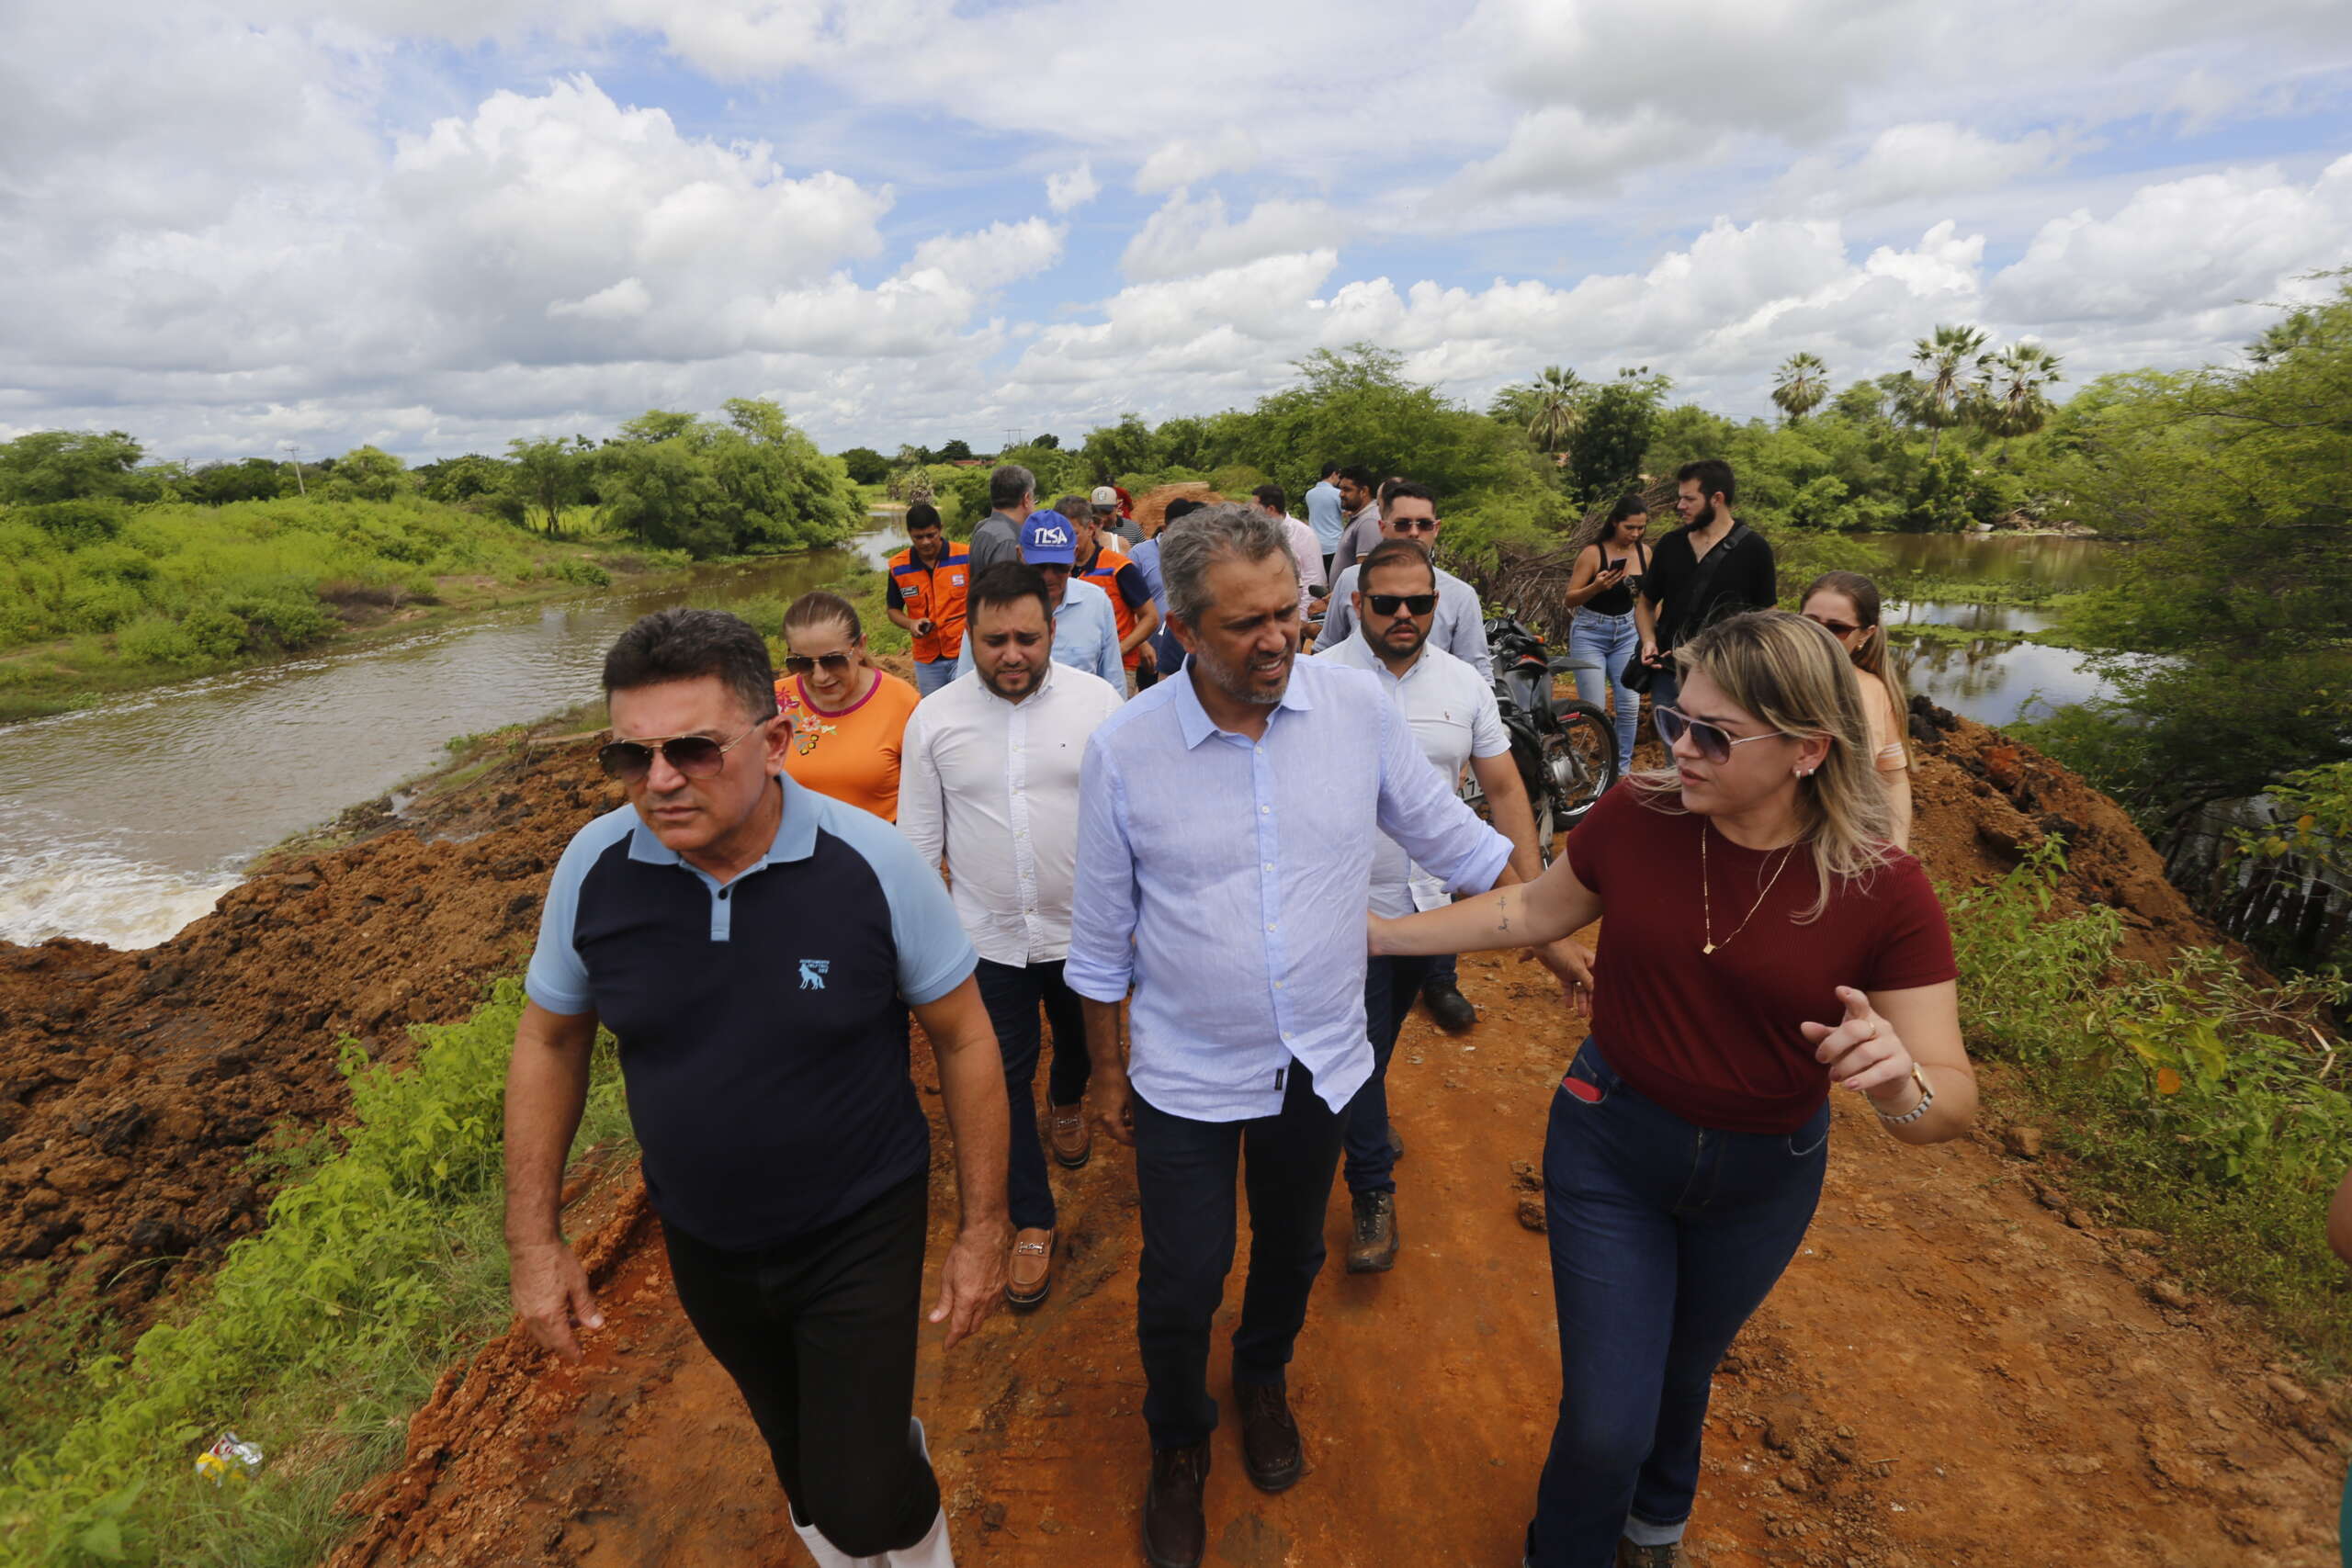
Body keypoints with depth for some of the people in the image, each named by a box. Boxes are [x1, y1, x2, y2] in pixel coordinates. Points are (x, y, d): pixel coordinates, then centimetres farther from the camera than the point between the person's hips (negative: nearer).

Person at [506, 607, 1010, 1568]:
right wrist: (534, 1241, 1)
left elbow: (964, 1038, -13)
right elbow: (549, 1041, 0)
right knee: (795, 1447, 25)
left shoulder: (873, 865, -24)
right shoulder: (594, 866, -16)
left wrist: (983, 1228, -9)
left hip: (860, 1237, -3)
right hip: (701, 1245, 4)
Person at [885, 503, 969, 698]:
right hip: (926, 658, 3)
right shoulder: (898, 567, -3)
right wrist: (910, 624, -10)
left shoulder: (966, 557, -9)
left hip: (964, 652, -3)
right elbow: (892, 609, 10)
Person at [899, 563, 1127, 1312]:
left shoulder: (1099, 702, -11)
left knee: (1082, 1044, 25)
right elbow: (919, 838, 1)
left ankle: (1067, 1101, 61)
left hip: (1084, 927, 0)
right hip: (986, 936, 0)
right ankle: (1032, 1222, 30)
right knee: (1005, 1080, 10)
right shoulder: (934, 718, -7)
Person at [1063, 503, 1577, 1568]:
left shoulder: (1359, 705, -13)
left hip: (1320, 1066, 3)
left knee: (1292, 1252, 25)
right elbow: (1102, 937, -6)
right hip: (1186, 1079, -2)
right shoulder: (1123, 751, -17)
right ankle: (1178, 1445, 46)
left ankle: (1263, 1380, 58)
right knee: (1182, 1283, 13)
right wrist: (1106, 1073, 3)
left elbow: (1447, 835, 1)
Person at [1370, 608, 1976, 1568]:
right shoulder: (1636, 818, -18)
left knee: (1681, 1376, 26)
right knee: (1605, 1424, 2)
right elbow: (1532, 910, -1)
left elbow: (1952, 1103, -17)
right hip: (1610, 1142, 0)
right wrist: (1376, 934, -1)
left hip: (1763, 1178, 1)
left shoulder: (1884, 893, -20)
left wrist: (1897, 1081, -41)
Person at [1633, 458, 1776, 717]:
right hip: (1668, 674, 3)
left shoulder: (1753, 549, -2)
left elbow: (1767, 616, 1)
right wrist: (1649, 641, -2)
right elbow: (1645, 602, 17)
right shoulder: (1669, 545, 8)